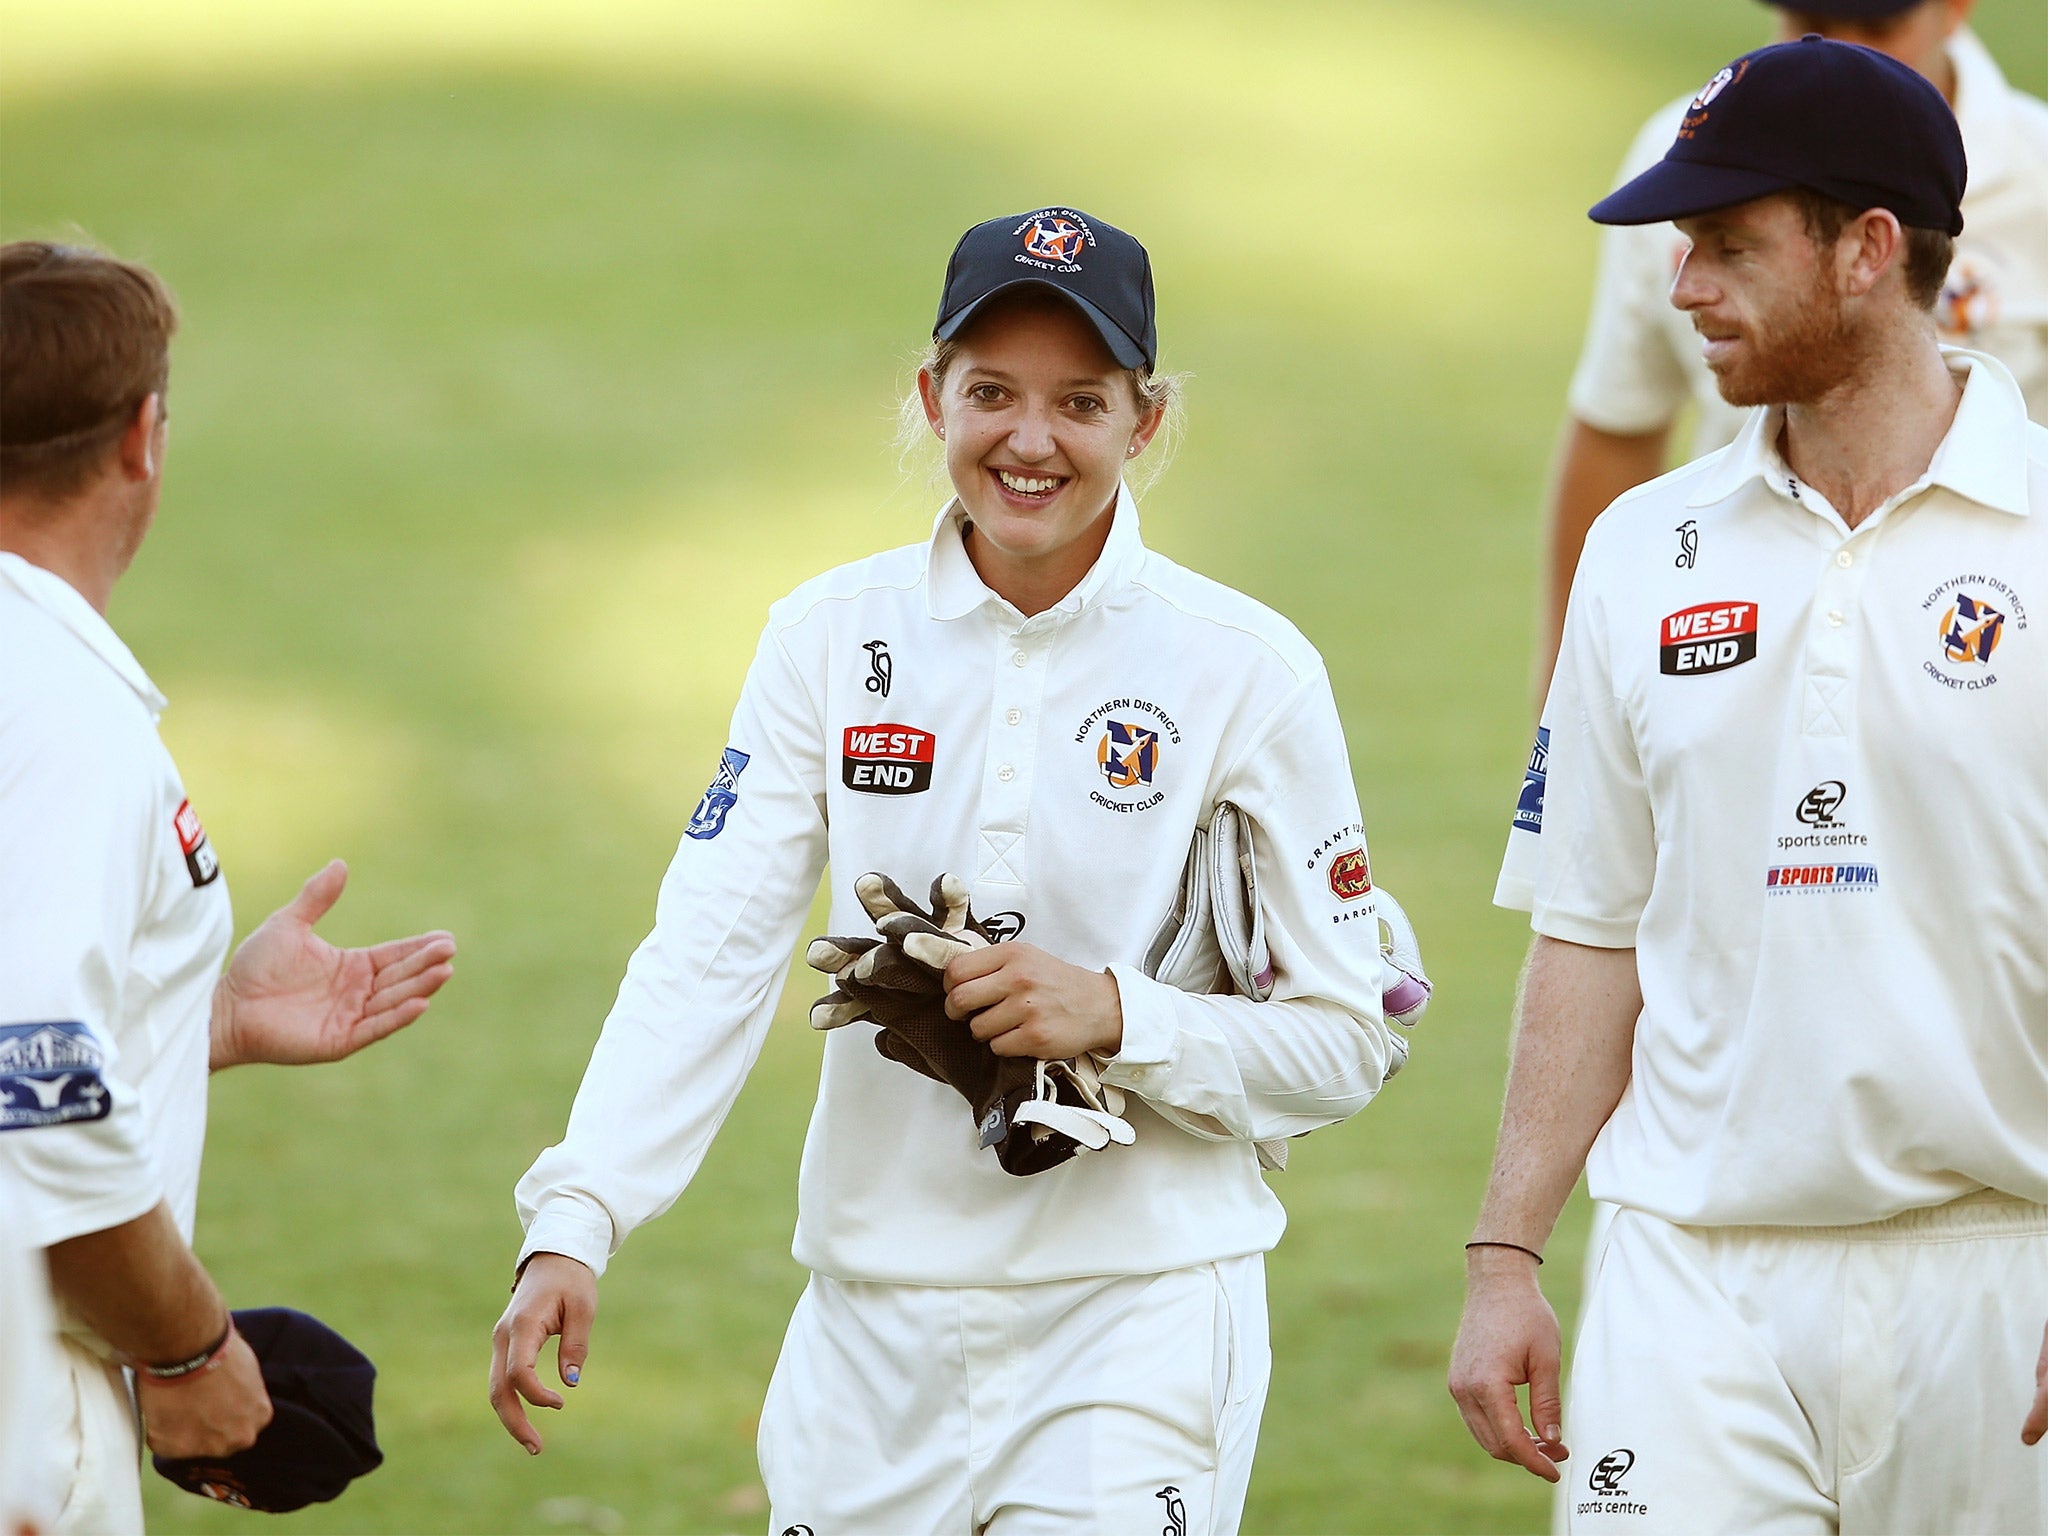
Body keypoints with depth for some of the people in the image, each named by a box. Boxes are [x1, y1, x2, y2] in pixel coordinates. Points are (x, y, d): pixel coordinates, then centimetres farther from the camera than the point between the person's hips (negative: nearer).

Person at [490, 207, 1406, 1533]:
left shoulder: (1248, 668, -3)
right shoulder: (832, 638, 3)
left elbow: (1347, 1042, -1)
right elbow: (707, 960, -5)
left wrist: (1117, 1015, -17)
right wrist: (575, 1223, -18)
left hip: (1139, 1312, -3)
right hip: (876, 1311, 3)